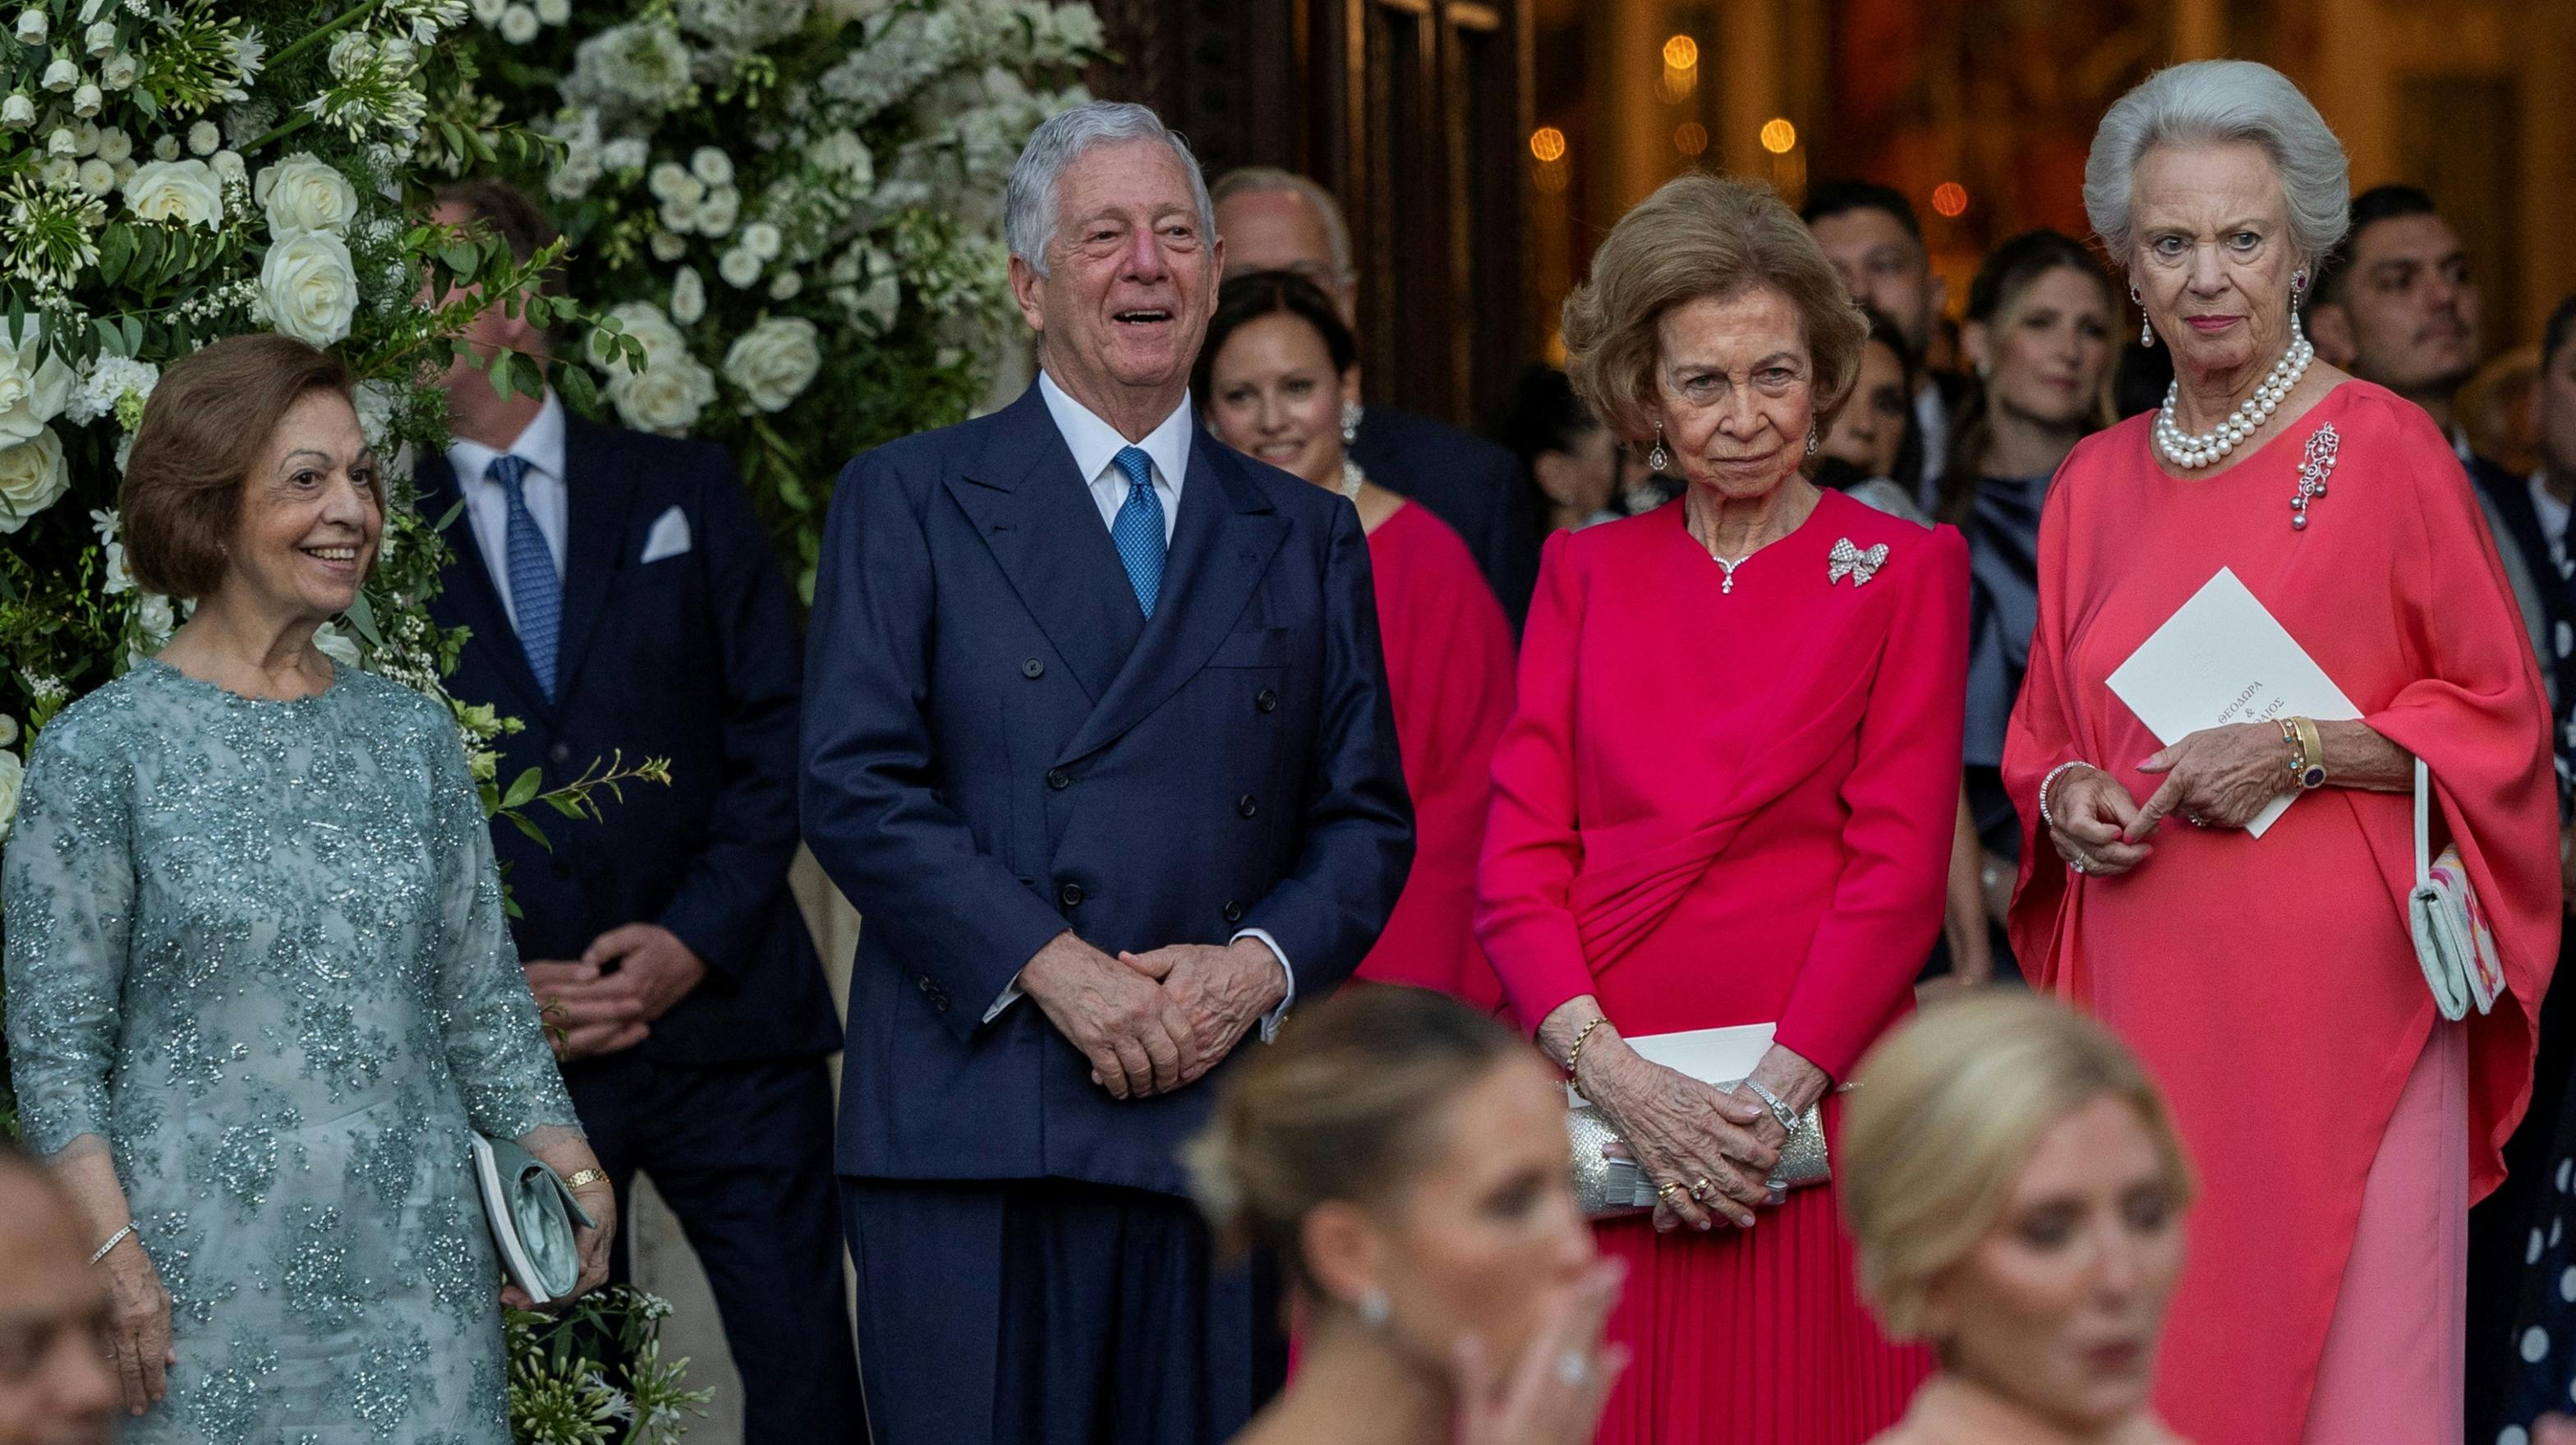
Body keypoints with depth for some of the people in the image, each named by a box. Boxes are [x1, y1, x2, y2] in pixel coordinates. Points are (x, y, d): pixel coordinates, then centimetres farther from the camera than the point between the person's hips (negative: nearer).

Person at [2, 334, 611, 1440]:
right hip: (204, 1284, -4)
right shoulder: (101, 750, -2)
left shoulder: (414, 737, 11)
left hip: (416, 1268, 4)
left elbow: (481, 1002, 13)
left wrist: (567, 1166, -1)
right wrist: (113, 1257, -12)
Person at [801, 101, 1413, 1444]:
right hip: (974, 1127, -3)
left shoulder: (1308, 538, 17)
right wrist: (1054, 968, -13)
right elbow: (855, 784, -3)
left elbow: (1367, 819, 14)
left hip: (1221, 1123, 3)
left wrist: (1258, 966, -6)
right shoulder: (905, 503, 7)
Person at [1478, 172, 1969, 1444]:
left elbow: (1899, 870, -3)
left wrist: (1771, 1098, -14)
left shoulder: (1904, 571, 5)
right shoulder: (1586, 572, 12)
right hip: (1589, 1099, 2)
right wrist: (1619, 1078, -11)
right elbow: (1517, 855, 4)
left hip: (1804, 1106, -2)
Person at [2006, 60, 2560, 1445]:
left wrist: (2300, 753, -14)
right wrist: (2068, 795, -1)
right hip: (2146, 1001, 4)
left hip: (2334, 986, -4)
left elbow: (2500, 718, -1)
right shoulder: (2094, 484, 12)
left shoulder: (2384, 449, -2)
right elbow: (2043, 737, 21)